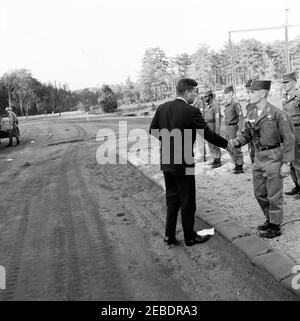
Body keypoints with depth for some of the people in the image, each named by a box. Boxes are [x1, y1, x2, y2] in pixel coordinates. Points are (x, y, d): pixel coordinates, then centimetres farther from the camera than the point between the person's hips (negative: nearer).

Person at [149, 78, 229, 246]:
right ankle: (190, 237, 25)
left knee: (172, 198, 18)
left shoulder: (162, 108, 1)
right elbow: (207, 133, -12)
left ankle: (170, 235, 25)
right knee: (187, 201, 10)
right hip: (183, 163, -6)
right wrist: (226, 144, 2)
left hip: (166, 162, 6)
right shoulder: (191, 111, -16)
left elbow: (153, 130, 8)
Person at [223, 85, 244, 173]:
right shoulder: (226, 104, 12)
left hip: (233, 127, -9)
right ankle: (236, 164, 26)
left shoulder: (235, 104, -12)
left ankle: (240, 167, 7)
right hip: (227, 128, 9)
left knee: (236, 148, -3)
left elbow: (240, 117, -15)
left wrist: (240, 129, -20)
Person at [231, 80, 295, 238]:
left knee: (274, 195, 5)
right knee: (260, 193, 16)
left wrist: (286, 163, -15)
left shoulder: (277, 113, -13)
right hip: (258, 158, 7)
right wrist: (237, 142, -10)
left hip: (273, 158, -7)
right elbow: (247, 133, 12)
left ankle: (275, 227, 23)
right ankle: (270, 219, 37)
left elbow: (288, 139, -11)